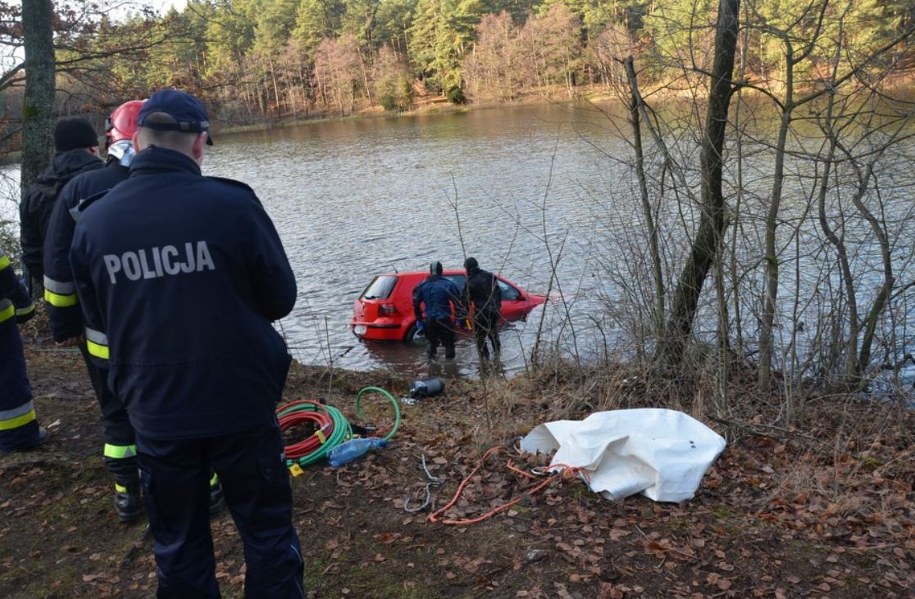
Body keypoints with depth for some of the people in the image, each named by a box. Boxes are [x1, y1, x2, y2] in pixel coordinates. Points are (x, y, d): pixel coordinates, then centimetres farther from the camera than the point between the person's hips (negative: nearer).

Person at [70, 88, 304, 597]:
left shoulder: (94, 220, -4)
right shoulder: (232, 203, -16)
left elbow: (99, 322, 8)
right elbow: (281, 298, -7)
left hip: (156, 414, 3)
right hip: (241, 406, -3)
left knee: (179, 547, 19)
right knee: (268, 533, 15)